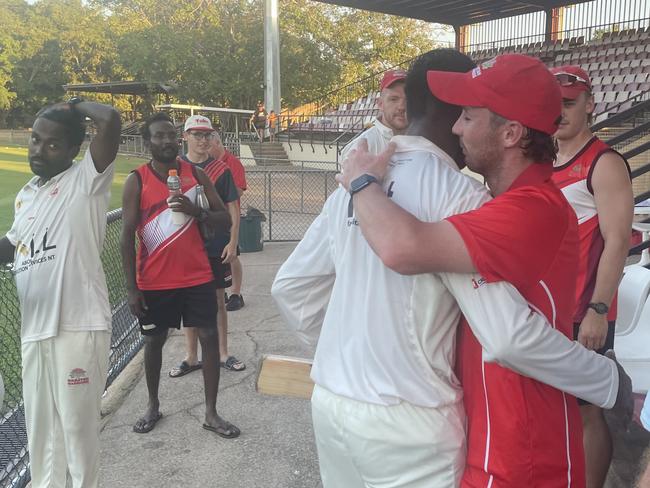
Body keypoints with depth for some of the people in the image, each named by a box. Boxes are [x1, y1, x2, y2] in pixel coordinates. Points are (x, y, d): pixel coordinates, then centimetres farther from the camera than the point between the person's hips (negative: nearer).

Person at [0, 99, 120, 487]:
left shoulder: (86, 180, -5)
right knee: (40, 427, 17)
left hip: (78, 327, -7)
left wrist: (76, 106, -2)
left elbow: (111, 120, -20)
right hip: (34, 329, 7)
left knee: (78, 426, 3)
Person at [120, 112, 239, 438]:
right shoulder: (136, 181, -5)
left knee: (209, 336, 0)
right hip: (155, 280, -1)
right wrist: (131, 288, -10)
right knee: (154, 340, 13)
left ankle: (211, 413, 14)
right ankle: (153, 406, 34)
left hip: (197, 275, 2)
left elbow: (225, 221, -1)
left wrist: (196, 212, -21)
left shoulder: (195, 174, 1)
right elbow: (127, 237, -6)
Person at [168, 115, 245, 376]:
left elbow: (233, 208, 1)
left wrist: (233, 242, -7)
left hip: (217, 247, -1)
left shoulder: (221, 169, 0)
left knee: (218, 301, 8)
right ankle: (191, 357, 22)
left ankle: (223, 354, 21)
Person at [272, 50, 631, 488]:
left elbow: (290, 287, 9)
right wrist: (613, 382, -8)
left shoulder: (356, 184, 4)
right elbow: (509, 336, -22)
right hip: (406, 419, -6)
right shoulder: (456, 194, -16)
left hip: (331, 401, 7)